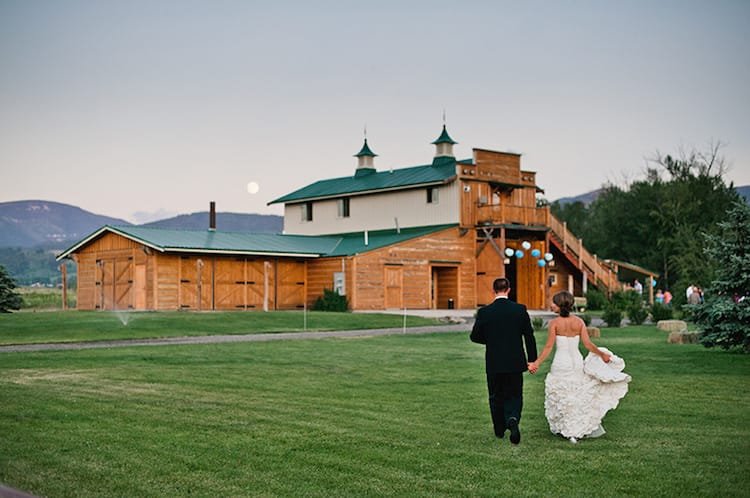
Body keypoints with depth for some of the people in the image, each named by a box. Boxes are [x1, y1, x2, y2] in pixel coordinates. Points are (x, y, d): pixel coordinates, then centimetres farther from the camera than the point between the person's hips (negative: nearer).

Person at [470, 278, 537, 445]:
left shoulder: (484, 312, -8)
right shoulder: (520, 310, -5)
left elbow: (475, 336, -1)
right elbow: (529, 336, -3)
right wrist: (532, 359, 5)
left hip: (494, 363, 0)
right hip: (515, 362, 0)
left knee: (496, 397, 16)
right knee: (514, 395, 10)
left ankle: (500, 429, 25)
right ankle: (512, 419, -18)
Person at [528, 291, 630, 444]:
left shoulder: (554, 323, -11)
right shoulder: (579, 322, -2)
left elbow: (549, 347, -13)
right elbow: (588, 344, -3)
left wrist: (537, 363, -9)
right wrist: (602, 354, 11)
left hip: (560, 364, -3)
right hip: (577, 363, 3)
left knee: (561, 397, 10)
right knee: (579, 396, 16)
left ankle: (567, 430, 13)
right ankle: (580, 429, 17)